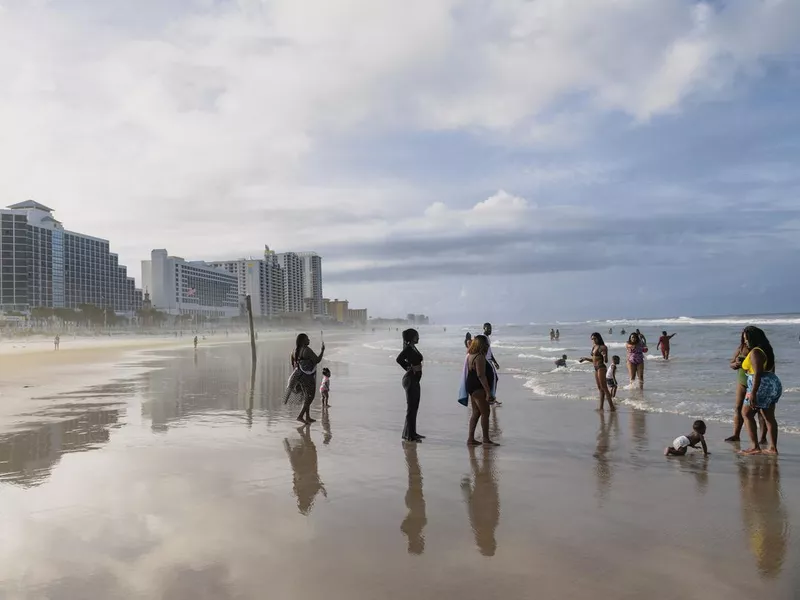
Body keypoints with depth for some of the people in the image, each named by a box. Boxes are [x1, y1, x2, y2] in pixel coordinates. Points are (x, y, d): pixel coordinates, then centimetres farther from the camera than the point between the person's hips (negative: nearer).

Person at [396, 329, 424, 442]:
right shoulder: (408, 348, -15)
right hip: (410, 379, -10)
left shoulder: (413, 348, 14)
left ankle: (411, 433, 23)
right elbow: (399, 359, -29)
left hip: (415, 380, 10)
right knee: (411, 407, -6)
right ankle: (409, 435, -2)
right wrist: (410, 368, -18)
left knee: (414, 407, 15)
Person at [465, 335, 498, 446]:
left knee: (476, 412, 13)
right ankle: (486, 439, -3)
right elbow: (481, 376, -23)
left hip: (472, 387, 11)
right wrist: (488, 392, -23)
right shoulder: (480, 357, -18)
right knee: (485, 412, -6)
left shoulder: (471, 355, 14)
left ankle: (471, 439, 14)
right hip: (478, 388, -11)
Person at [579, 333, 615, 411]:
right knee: (600, 388, 10)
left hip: (601, 368, -9)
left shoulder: (602, 347, -10)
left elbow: (606, 360, -13)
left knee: (604, 387, -12)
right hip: (596, 368, 9)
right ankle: (601, 407, 13)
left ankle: (611, 406, -12)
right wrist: (585, 358, 25)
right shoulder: (594, 347, 14)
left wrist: (605, 357, -33)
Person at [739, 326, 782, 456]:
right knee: (769, 417, 11)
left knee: (747, 413, -4)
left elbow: (757, 374, -23)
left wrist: (753, 393, -25)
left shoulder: (755, 352, -15)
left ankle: (755, 447, -9)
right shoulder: (766, 350, 15)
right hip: (774, 384, 10)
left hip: (762, 386, -10)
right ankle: (773, 448, 13)